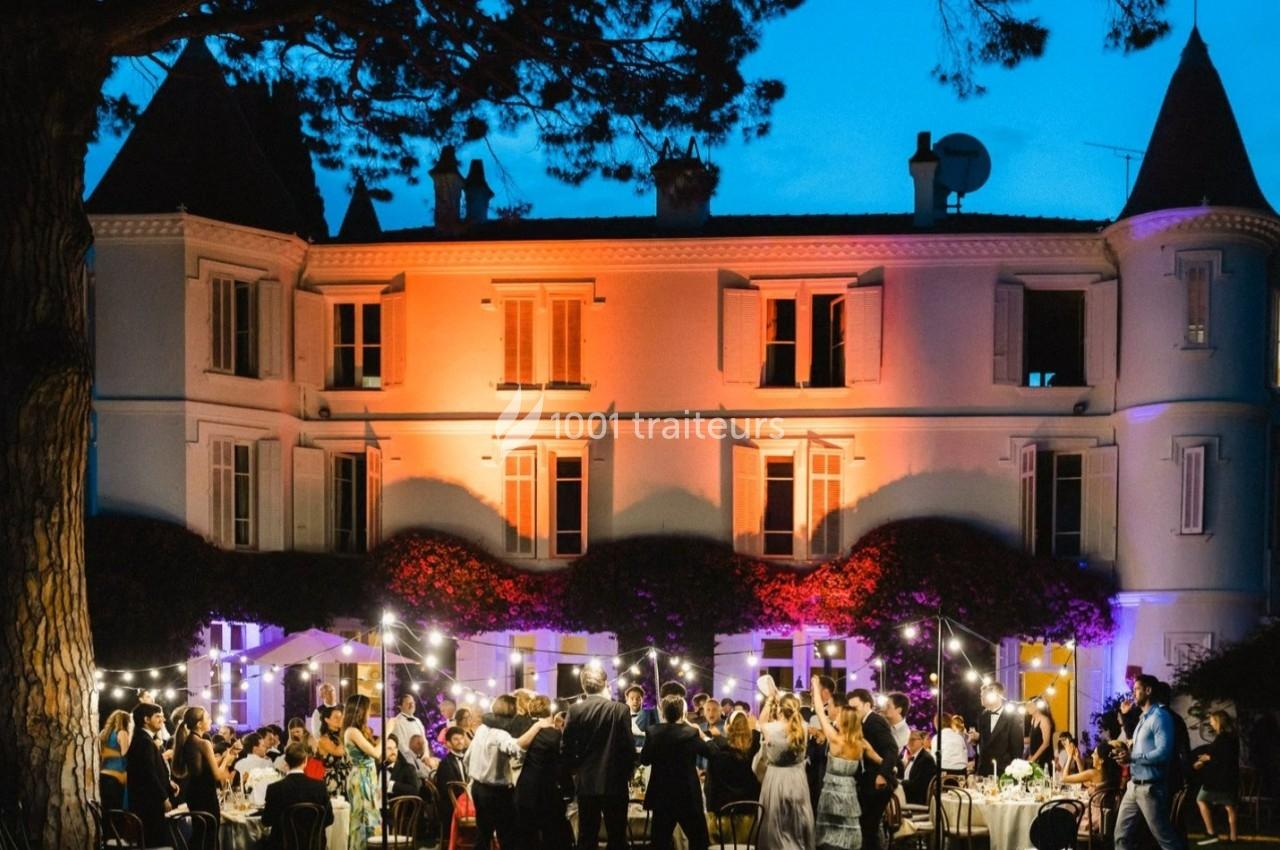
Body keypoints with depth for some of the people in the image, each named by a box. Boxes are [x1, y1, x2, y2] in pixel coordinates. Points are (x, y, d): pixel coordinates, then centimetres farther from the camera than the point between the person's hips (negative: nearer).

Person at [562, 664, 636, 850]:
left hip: (586, 783, 2)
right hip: (615, 782, -2)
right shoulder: (620, 709, -9)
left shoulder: (575, 710, -4)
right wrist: (627, 773, 7)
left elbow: (566, 747, -3)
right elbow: (628, 747, -9)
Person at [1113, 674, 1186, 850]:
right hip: (1134, 786, 10)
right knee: (1122, 835, 9)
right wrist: (1126, 754, 3)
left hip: (1150, 787, -10)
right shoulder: (1143, 718, 17)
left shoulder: (1159, 717, -12)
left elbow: (1163, 753, -23)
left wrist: (1132, 757, -19)